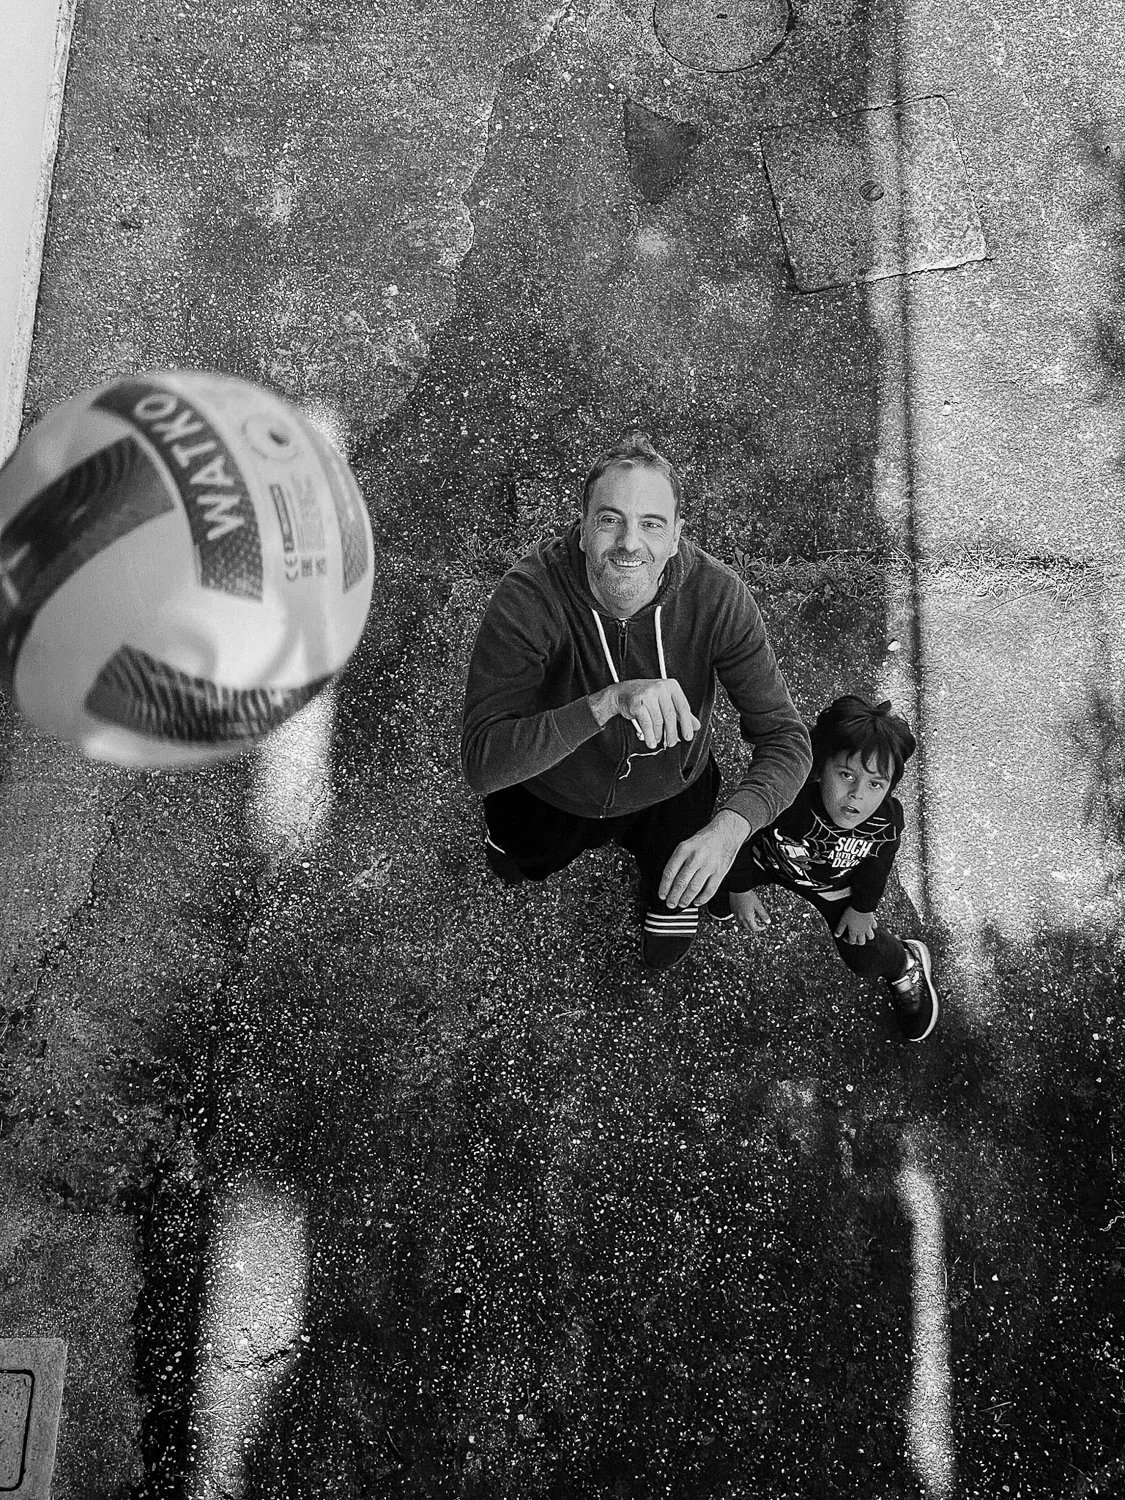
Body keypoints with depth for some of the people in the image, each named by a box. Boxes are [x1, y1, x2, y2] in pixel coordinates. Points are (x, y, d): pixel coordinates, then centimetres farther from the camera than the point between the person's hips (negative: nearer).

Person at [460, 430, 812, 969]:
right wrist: (608, 702, -56)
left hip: (670, 796, 1)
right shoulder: (527, 596, -36)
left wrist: (729, 826, -49)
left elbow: (785, 738, -28)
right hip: (552, 794, -1)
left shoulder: (716, 594, -31)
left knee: (665, 954, 21)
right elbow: (481, 763, -43)